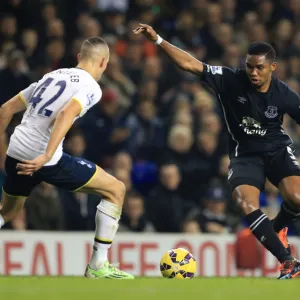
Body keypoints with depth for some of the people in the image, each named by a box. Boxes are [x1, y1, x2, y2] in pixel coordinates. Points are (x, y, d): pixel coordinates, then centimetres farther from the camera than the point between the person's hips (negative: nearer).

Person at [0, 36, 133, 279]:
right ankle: (98, 266, 4)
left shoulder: (53, 76, 20)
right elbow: (66, 114, -23)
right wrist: (46, 156, -30)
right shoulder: (91, 87, -3)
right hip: (44, 158, -7)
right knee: (116, 190, 6)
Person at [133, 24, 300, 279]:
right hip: (245, 154, 0)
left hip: (278, 150, 0)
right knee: (247, 206, -27)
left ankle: (278, 228, 10)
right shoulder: (232, 81, -14)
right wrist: (158, 40, -23)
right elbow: (190, 64, -16)